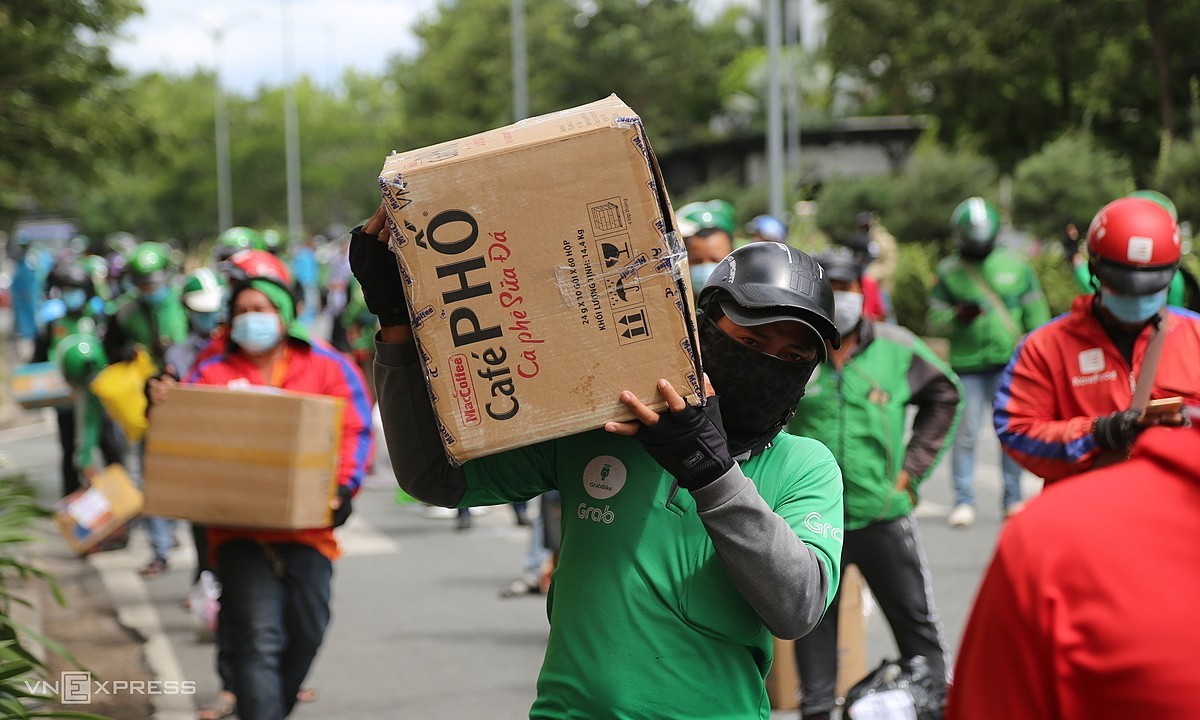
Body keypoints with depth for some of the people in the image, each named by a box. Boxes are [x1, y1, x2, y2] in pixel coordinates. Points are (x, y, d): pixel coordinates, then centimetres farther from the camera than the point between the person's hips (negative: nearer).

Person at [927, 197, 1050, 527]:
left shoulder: (1015, 265, 6)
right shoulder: (949, 271, 4)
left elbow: (1035, 313, 11)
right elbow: (934, 319, 4)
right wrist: (958, 316, -15)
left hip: (1009, 361, 0)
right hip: (966, 365, 0)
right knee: (964, 435, -3)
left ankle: (1013, 499, 13)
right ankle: (963, 501, 5)